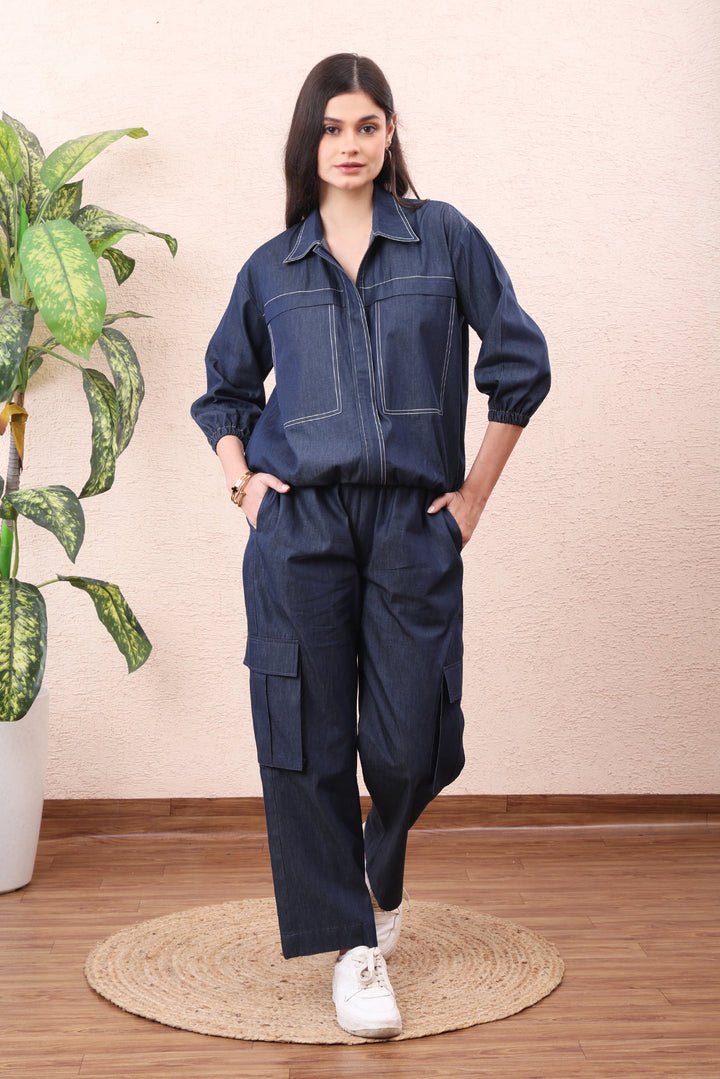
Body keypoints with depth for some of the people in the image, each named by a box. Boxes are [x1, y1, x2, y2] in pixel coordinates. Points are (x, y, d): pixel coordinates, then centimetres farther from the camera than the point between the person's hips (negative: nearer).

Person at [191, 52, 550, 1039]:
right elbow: (224, 392, 22)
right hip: (299, 526, 1)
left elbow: (520, 364, 7)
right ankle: (353, 945, 15)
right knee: (307, 738, -1)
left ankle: (382, 870, 36)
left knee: (410, 744, 0)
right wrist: (242, 480, 6)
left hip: (413, 524, -1)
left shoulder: (444, 239, 5)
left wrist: (476, 494, 4)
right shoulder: (271, 269, 11)